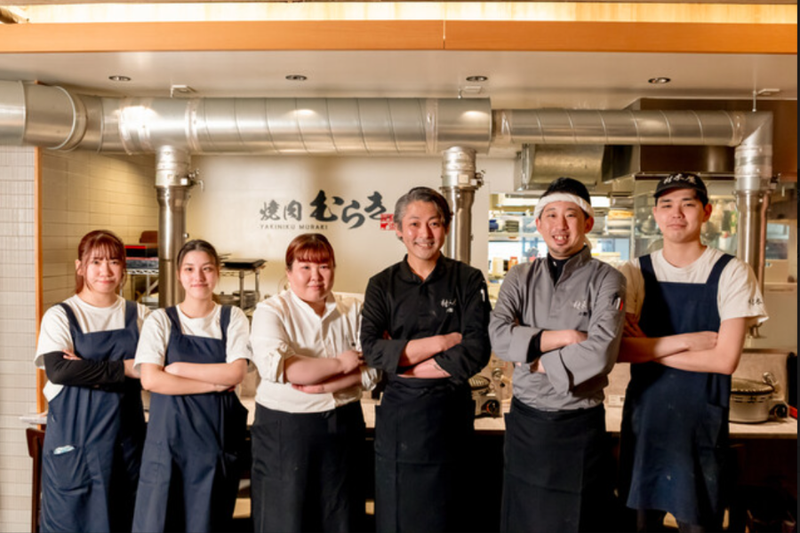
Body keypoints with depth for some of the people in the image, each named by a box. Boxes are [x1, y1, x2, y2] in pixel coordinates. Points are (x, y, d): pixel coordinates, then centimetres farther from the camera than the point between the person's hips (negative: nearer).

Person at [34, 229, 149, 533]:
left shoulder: (139, 315, 5)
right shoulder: (60, 316, -1)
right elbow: (58, 370, -17)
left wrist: (88, 370, -16)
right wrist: (124, 368, -19)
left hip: (126, 438, 2)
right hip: (73, 444, -2)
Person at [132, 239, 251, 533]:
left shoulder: (232, 318, 4)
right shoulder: (161, 320, 3)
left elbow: (236, 372, -8)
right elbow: (150, 379, -9)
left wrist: (178, 368, -9)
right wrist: (215, 383, -11)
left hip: (218, 432, 0)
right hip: (170, 433, 0)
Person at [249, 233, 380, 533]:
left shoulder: (352, 311, 4)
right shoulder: (271, 312, -6)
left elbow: (371, 370, -5)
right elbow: (277, 367, -23)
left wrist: (323, 387, -18)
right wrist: (339, 364, -17)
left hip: (343, 428, 3)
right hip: (285, 430, -3)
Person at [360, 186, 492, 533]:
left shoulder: (468, 281, -2)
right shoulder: (382, 285, 1)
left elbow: (477, 351, -12)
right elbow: (371, 349, -11)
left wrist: (401, 358, -12)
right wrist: (442, 341, -16)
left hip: (451, 413, 0)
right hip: (398, 414, 1)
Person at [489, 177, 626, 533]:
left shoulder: (605, 280, -6)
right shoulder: (520, 277, 4)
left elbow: (600, 353, -21)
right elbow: (498, 336, -12)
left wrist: (534, 360, -12)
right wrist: (564, 337, -17)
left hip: (579, 427, -3)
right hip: (524, 421, 3)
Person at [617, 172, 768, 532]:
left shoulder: (731, 273, -5)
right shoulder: (635, 273, 0)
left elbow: (724, 360, -12)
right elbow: (617, 348, -11)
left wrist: (648, 348, -11)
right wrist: (687, 341, -16)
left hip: (702, 423, -2)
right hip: (643, 417, 2)